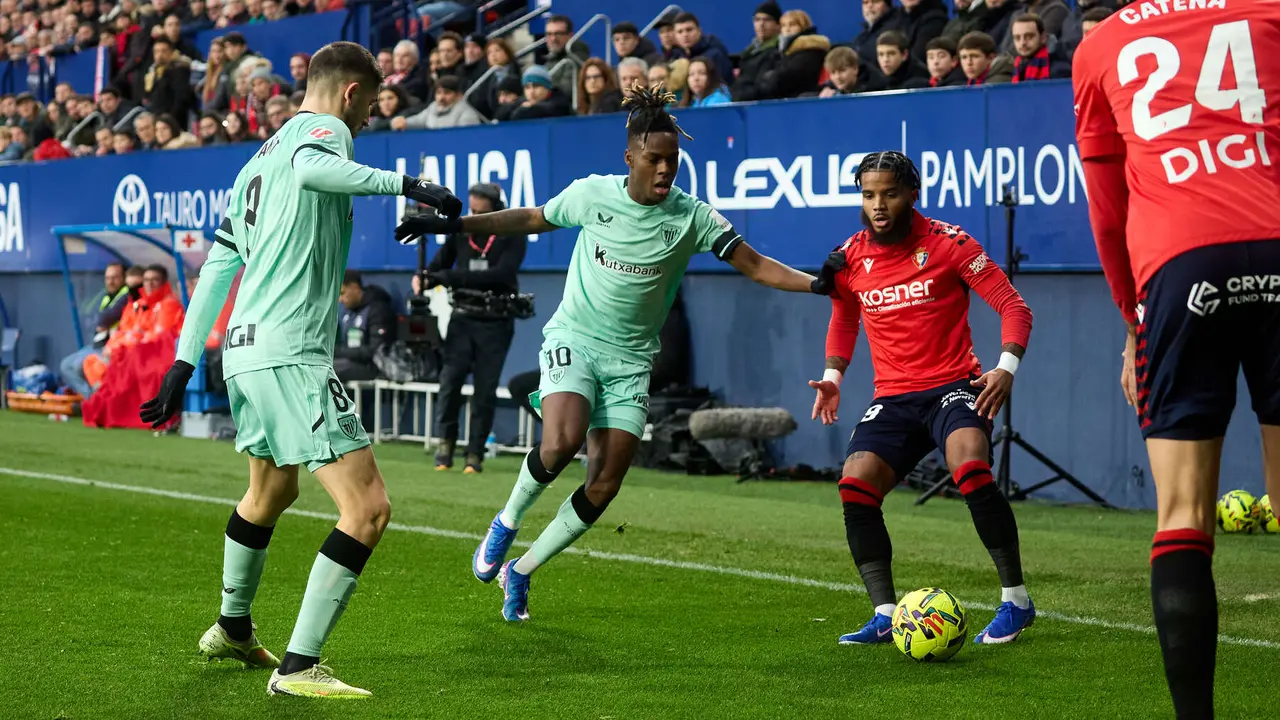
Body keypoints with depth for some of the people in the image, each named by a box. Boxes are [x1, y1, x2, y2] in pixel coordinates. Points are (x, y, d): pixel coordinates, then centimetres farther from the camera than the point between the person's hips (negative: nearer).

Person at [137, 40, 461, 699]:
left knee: (271, 492, 32)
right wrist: (405, 184, -28)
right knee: (368, 508, -12)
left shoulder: (258, 160, 23)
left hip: (243, 350, 10)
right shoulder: (322, 130, -3)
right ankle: (298, 667, -14)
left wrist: (184, 362, 24)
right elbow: (311, 169, -30)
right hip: (291, 356, -10)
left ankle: (232, 631, 48)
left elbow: (217, 266, 23)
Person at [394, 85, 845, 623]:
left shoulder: (691, 216, -5)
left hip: (630, 361, 2)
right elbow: (531, 219, 10)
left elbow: (754, 265, -5)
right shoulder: (592, 194, -5)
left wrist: (814, 283, -20)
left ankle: (520, 571, 15)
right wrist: (454, 224, 9)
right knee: (561, 443, -29)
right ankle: (508, 520, 2)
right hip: (574, 338, -2)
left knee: (604, 486, -5)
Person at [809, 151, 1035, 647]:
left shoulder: (947, 243, -6)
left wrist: (1006, 366, -20)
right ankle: (886, 615, -11)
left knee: (970, 471, -31)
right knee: (855, 488, -18)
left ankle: (1015, 600, -17)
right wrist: (832, 375, 9)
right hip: (893, 398, 4)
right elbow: (843, 320, 25)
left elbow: (1012, 305, -5)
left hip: (953, 386, -4)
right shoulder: (850, 258, 6)